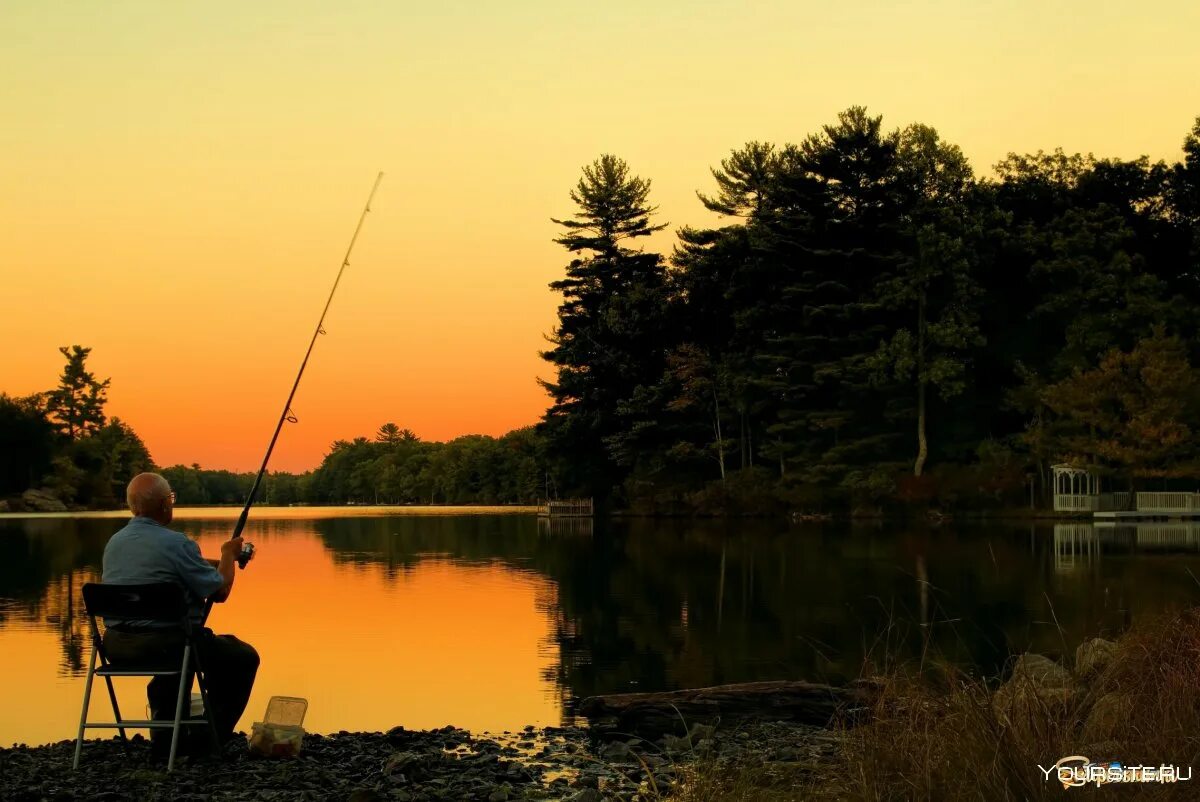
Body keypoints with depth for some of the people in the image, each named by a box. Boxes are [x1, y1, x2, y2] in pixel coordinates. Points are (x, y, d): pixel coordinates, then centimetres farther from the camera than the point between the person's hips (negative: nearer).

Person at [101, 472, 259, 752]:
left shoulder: (114, 542, 9)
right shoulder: (176, 543, -15)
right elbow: (219, 591, -8)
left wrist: (211, 563, 31)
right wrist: (229, 556, 11)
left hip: (116, 646, 7)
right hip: (164, 642, -7)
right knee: (243, 657, 12)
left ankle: (165, 734, 31)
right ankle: (210, 736, 13)